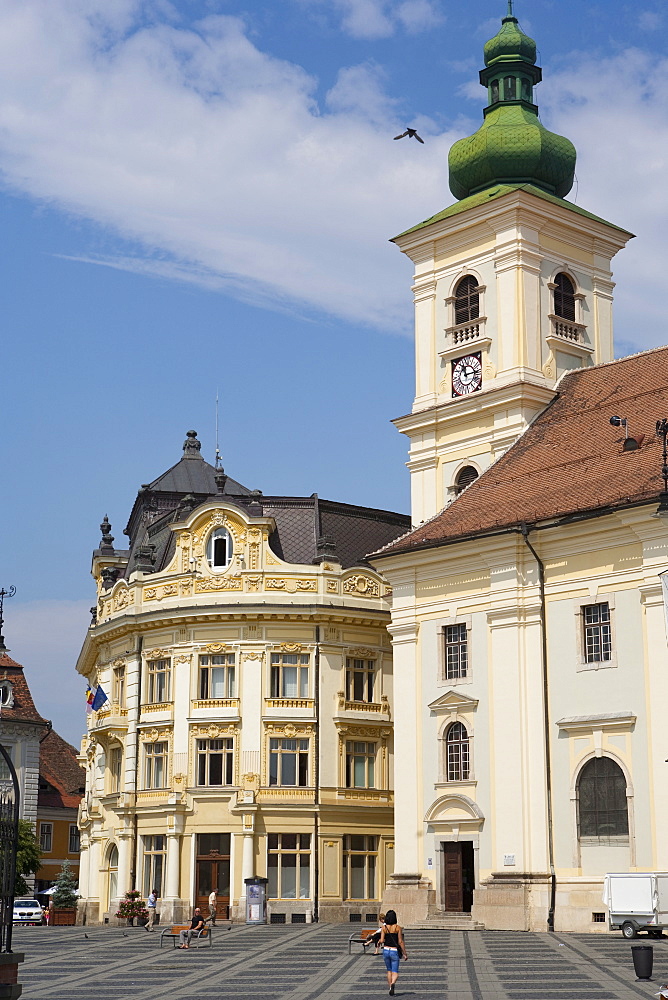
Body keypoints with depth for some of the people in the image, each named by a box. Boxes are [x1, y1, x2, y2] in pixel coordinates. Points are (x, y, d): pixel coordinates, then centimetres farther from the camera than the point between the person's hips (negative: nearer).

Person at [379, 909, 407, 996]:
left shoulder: (384, 927, -3)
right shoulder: (398, 927, -7)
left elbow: (381, 941, -8)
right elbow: (400, 942, -9)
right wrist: (404, 953, -2)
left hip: (386, 950, 2)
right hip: (395, 951, -2)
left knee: (389, 971, 21)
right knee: (395, 973, 0)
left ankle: (390, 988, 20)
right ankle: (392, 984, -29)